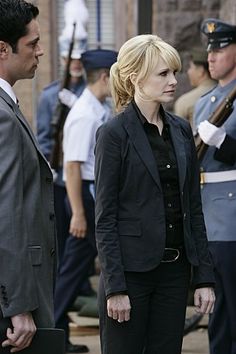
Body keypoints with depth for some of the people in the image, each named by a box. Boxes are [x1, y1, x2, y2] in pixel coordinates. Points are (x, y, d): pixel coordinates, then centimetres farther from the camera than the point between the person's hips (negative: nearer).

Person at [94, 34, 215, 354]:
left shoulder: (181, 130, 10)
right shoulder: (114, 133, -8)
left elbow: (193, 208, 12)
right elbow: (105, 217, -10)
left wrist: (204, 277, 7)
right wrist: (114, 287, -14)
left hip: (174, 270, 6)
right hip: (131, 268, -6)